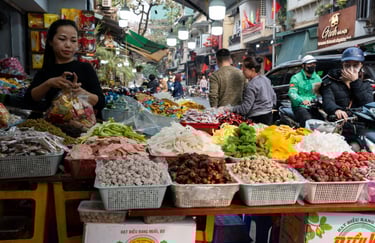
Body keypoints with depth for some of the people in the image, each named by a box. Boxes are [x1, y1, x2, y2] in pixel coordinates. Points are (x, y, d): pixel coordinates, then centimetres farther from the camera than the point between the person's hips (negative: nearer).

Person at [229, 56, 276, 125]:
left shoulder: (251, 85, -19)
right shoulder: (266, 79, 8)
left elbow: (244, 108, -21)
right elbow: (273, 96, 18)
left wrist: (230, 109, -15)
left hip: (257, 119, -9)